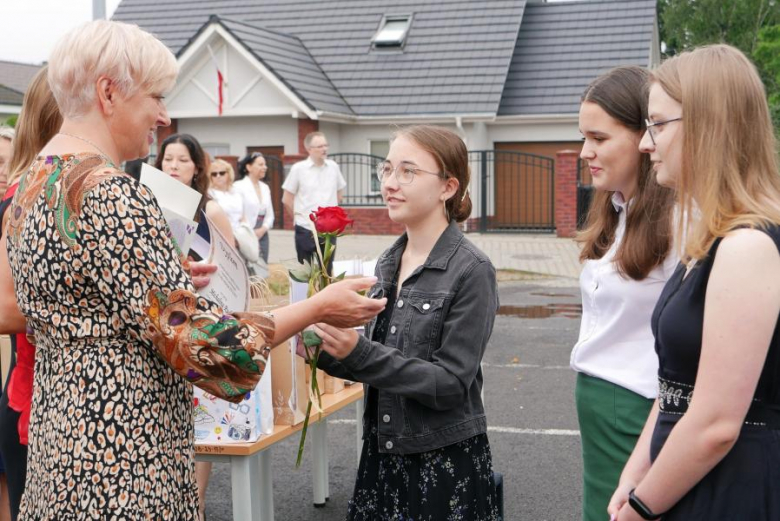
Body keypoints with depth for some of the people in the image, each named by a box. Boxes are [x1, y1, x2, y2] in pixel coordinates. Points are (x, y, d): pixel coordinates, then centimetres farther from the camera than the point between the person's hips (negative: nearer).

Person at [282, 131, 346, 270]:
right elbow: (287, 199, -1)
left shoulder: (333, 167, 3)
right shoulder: (298, 168, -7)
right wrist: (301, 215, 4)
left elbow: (339, 192, 16)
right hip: (305, 230, -3)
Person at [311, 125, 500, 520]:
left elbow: (451, 384, -19)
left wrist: (358, 353, -26)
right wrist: (327, 353, -8)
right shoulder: (389, 262, 4)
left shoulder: (471, 270, -15)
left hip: (445, 462, -6)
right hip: (382, 454, 6)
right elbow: (374, 360, 11)